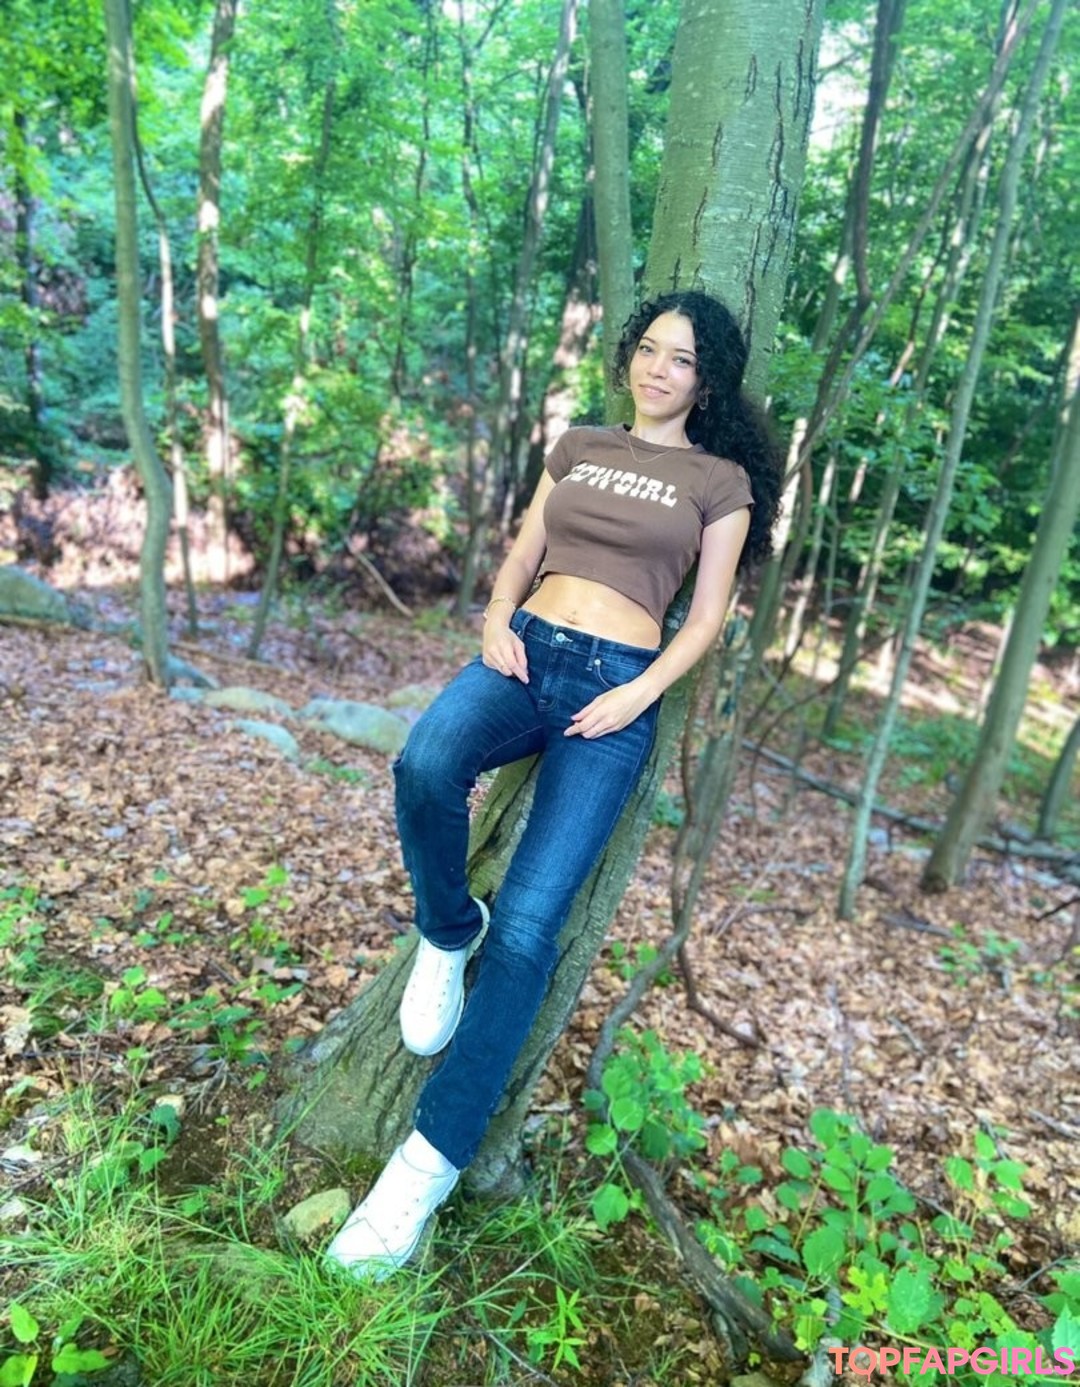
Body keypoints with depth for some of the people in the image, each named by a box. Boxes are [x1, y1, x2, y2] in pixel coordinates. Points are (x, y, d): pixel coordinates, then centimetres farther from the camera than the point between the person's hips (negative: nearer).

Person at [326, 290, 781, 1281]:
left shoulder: (721, 480, 11)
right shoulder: (578, 448, 21)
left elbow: (707, 616, 7)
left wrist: (637, 695, -9)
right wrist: (498, 620, -1)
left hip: (618, 685, -3)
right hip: (525, 651, 3)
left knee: (527, 925, -18)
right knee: (426, 764, -34)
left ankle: (432, 1161, -10)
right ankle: (446, 937, -3)